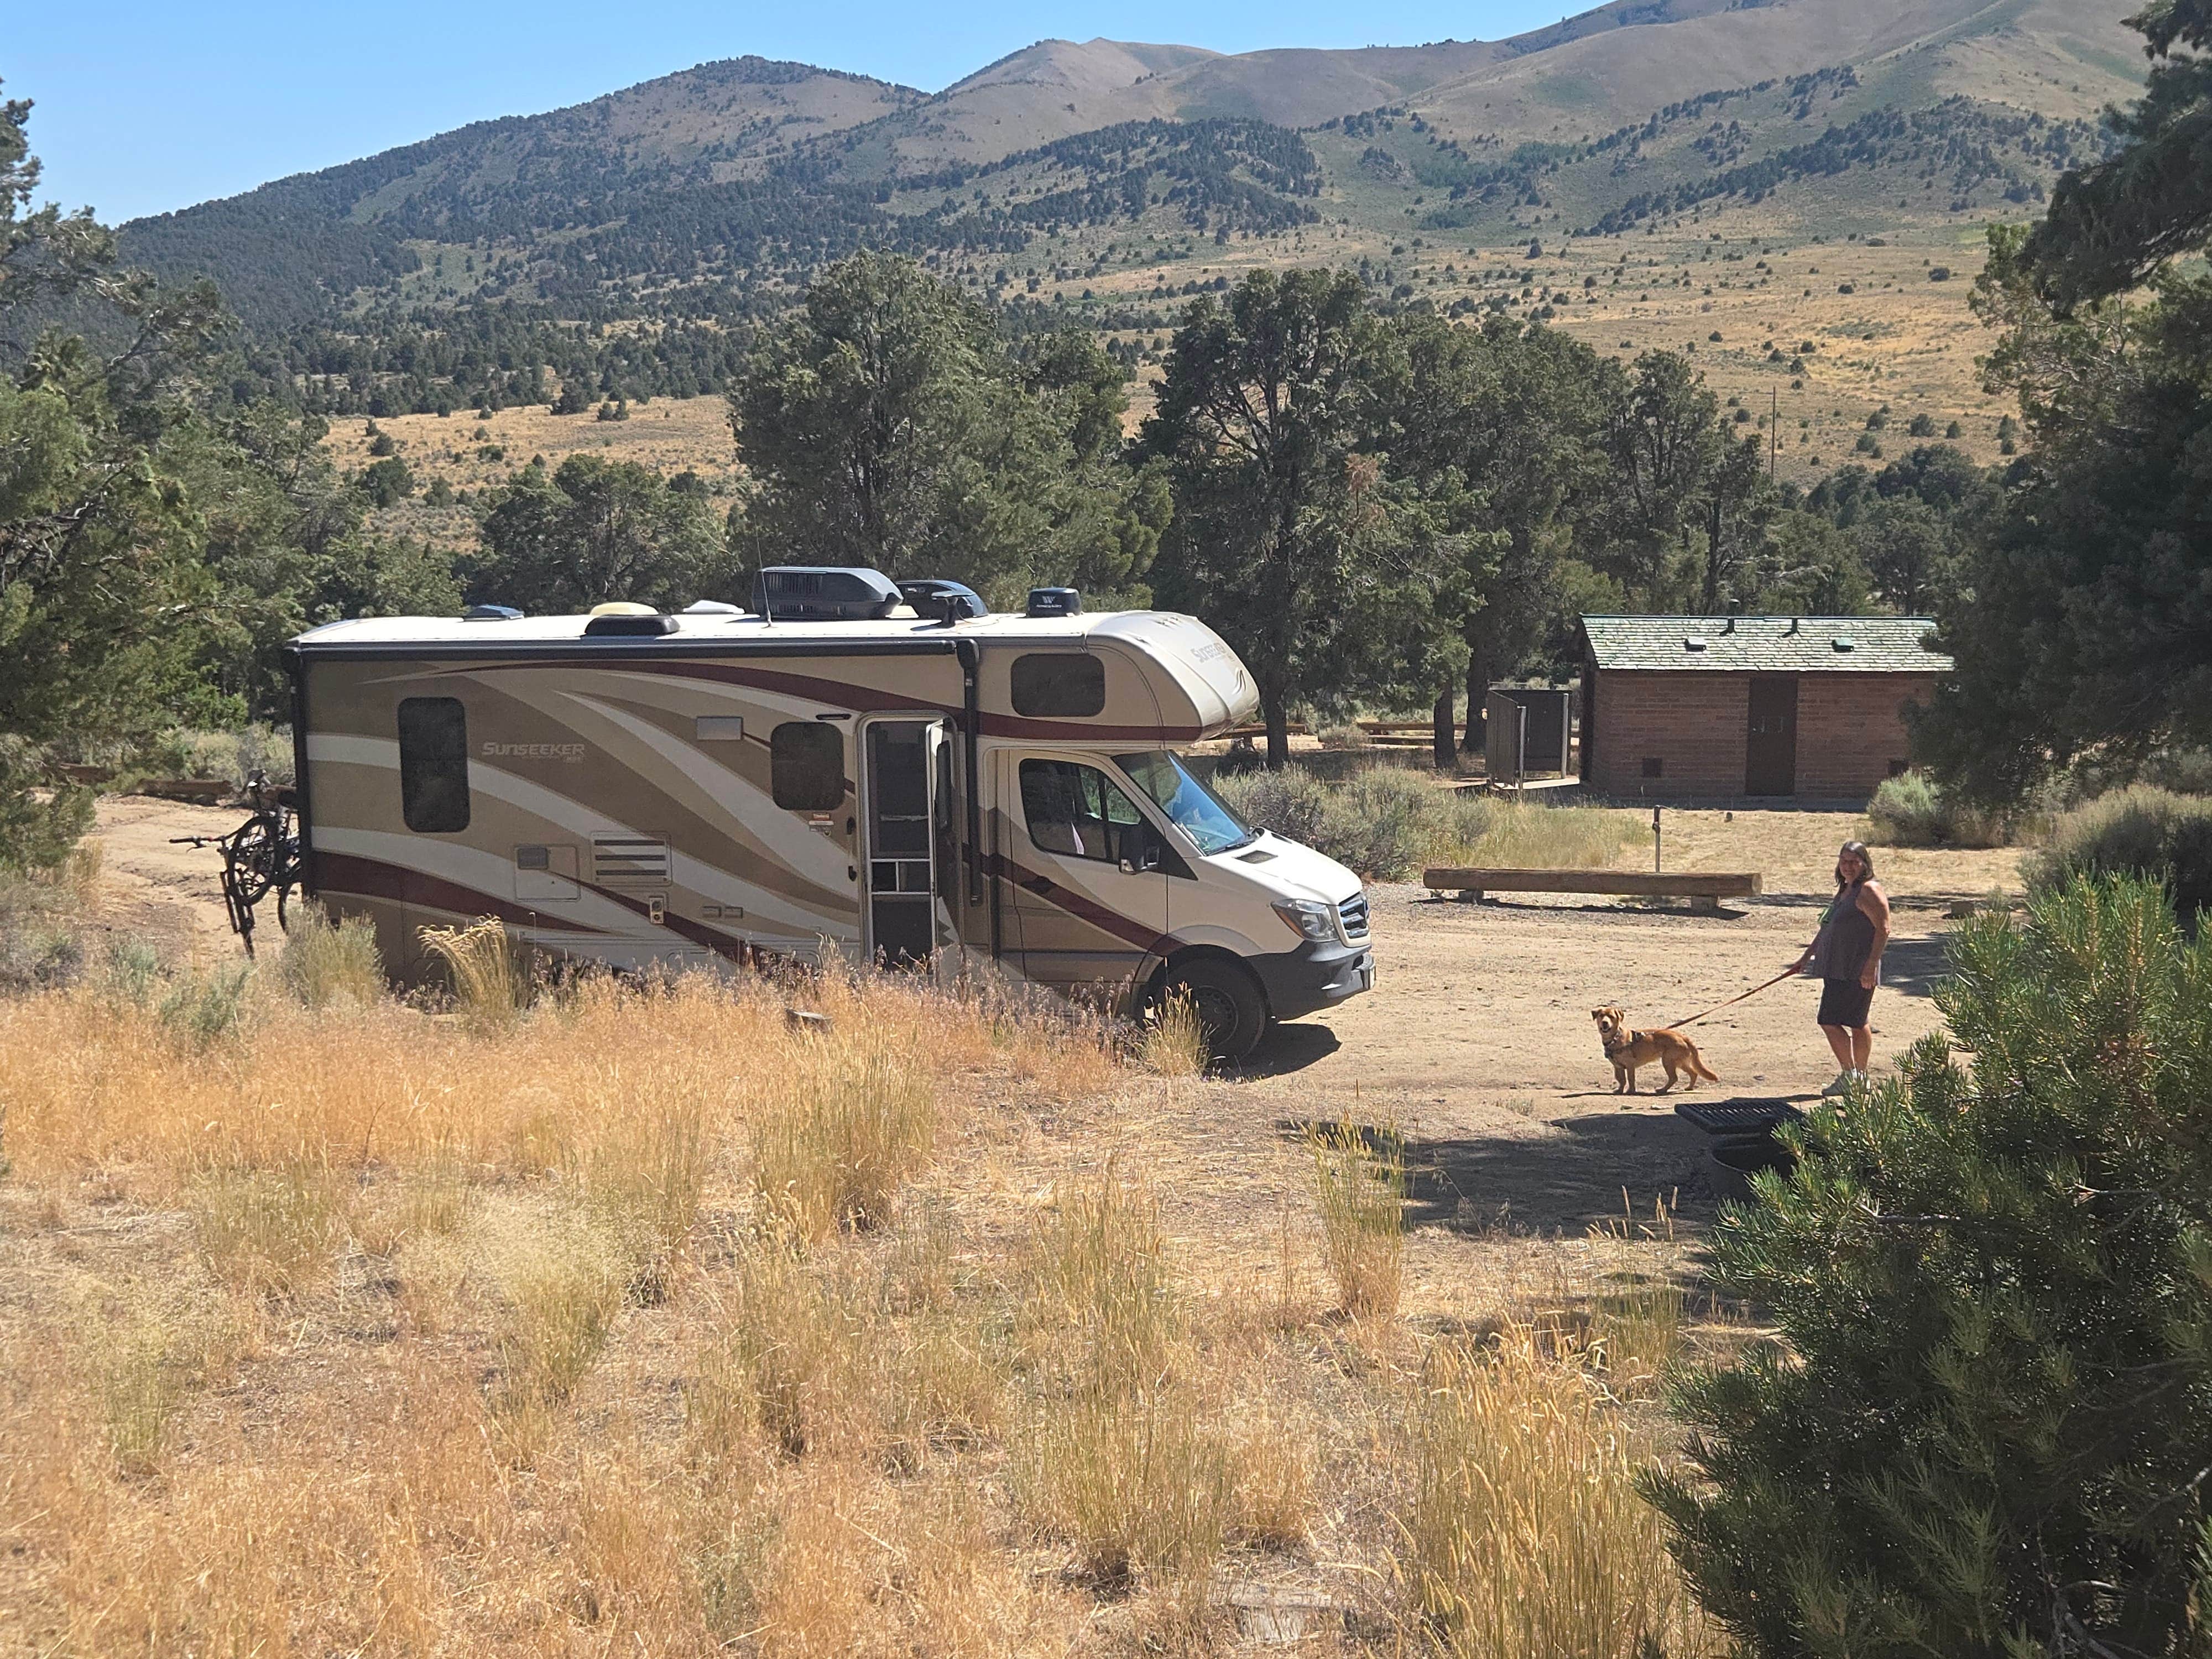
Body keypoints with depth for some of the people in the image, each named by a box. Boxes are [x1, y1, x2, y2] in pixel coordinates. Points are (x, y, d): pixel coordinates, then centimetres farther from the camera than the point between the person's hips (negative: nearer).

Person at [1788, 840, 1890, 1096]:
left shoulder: (1869, 891, -11)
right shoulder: (1844, 890, 19)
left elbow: (1883, 929, -17)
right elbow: (1826, 930, 27)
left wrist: (1871, 966, -22)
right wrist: (1806, 958, 29)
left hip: (1858, 972, -9)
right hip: (1838, 969, 9)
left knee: (1830, 1021, -11)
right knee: (1857, 1023, 13)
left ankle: (1850, 1075, -4)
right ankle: (1859, 1076, 18)